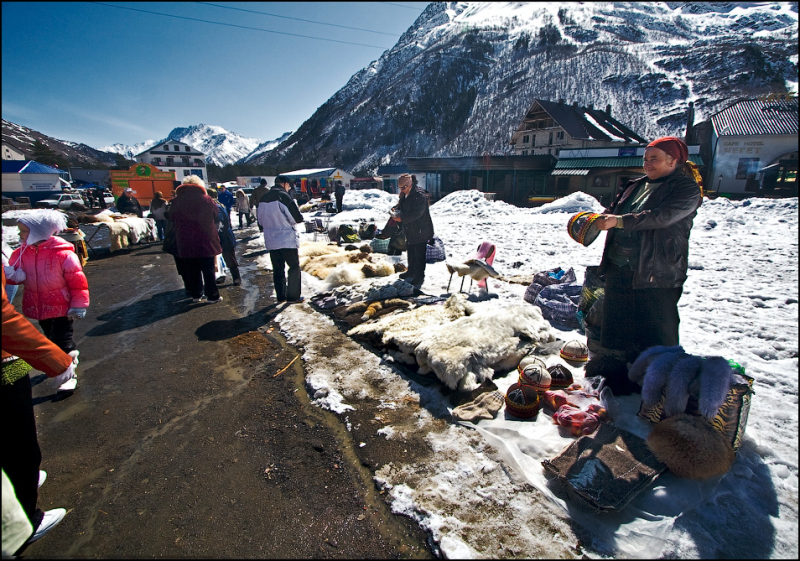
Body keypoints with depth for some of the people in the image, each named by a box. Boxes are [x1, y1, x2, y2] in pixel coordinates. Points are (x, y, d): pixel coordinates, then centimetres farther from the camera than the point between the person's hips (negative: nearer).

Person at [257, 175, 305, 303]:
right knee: (294, 266, 5)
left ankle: (280, 296, 20)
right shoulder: (284, 196, -14)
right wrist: (300, 218, 6)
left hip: (271, 240, 7)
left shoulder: (263, 198, 8)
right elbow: (297, 218, -14)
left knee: (278, 269, 13)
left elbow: (260, 219, 15)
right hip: (287, 239, -6)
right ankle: (293, 296, 6)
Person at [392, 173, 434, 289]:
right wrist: (396, 210, -4)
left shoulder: (420, 196, -22)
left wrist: (402, 218, -28)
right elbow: (401, 206, 19)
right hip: (410, 231, 9)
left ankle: (419, 277, 10)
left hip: (420, 231, -9)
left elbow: (417, 213, -28)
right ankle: (411, 271, 39)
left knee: (419, 255, -1)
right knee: (410, 252, 22)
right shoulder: (404, 195, 7)